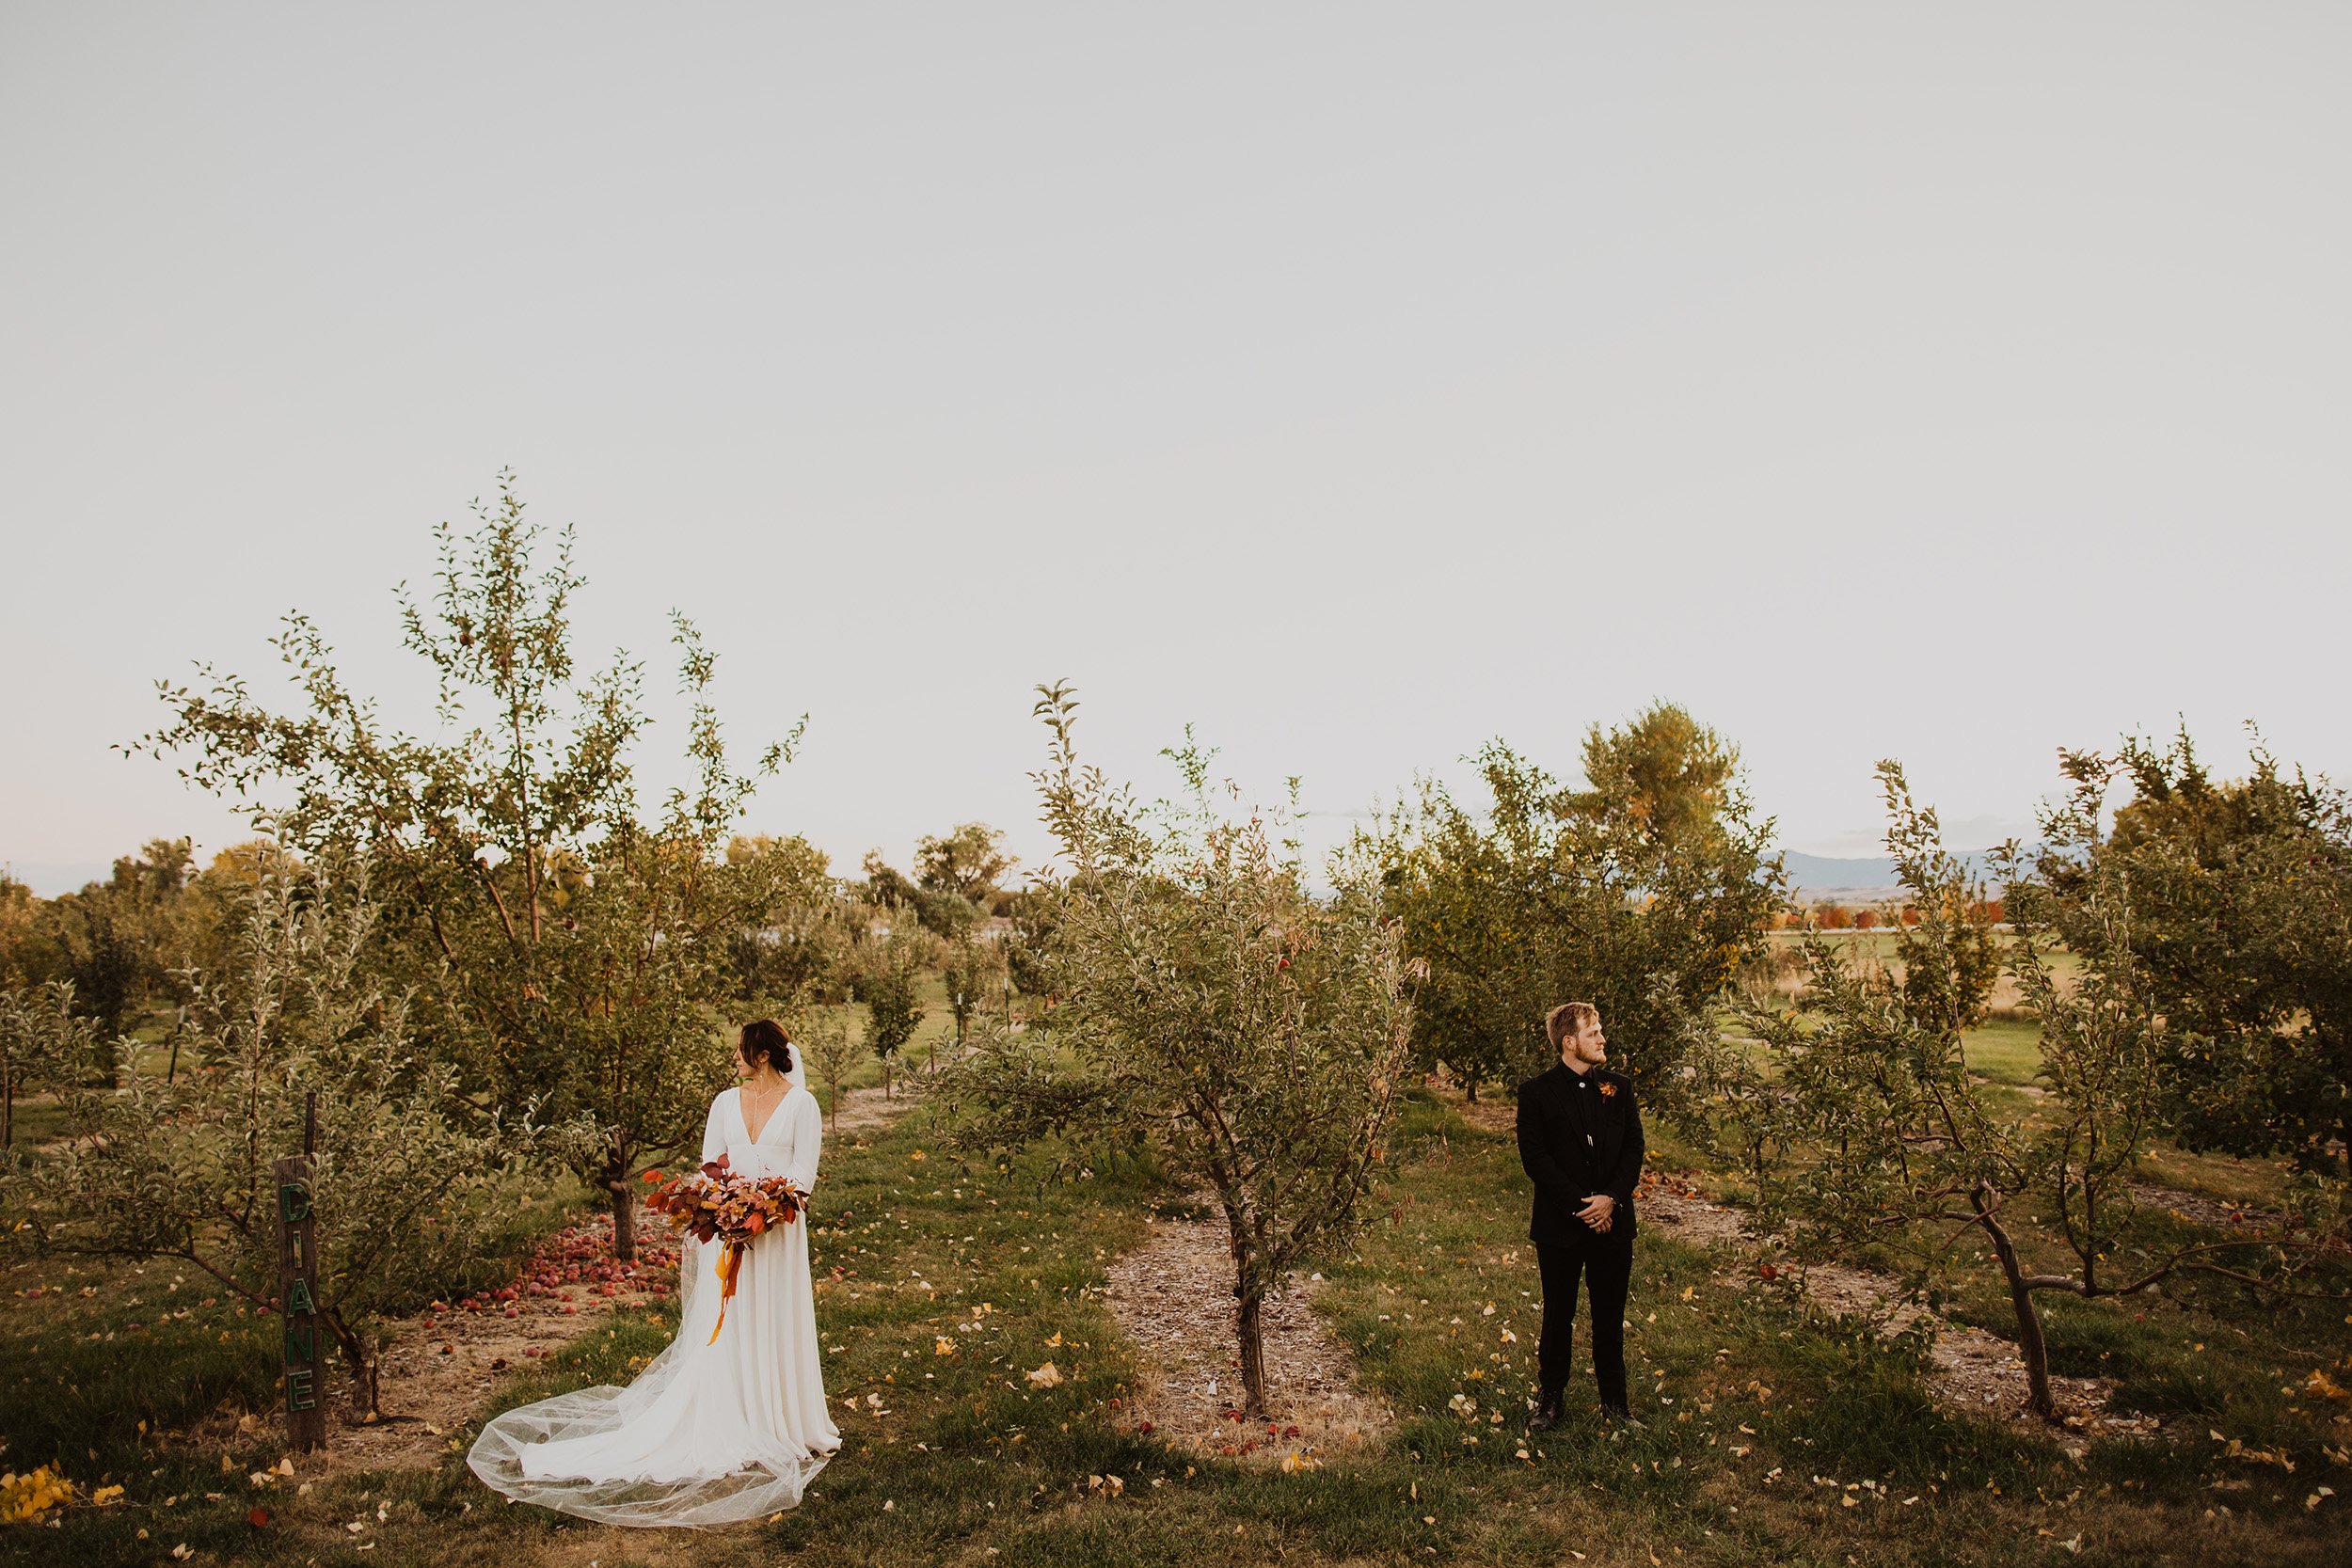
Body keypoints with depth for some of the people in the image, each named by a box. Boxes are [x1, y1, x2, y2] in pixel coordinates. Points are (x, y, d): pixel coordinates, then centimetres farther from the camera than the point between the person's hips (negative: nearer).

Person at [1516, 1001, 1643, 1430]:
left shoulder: (1619, 1087, 7)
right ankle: (1549, 1399, 22)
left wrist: (1612, 1197, -11)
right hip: (1560, 1224, -3)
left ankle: (1614, 1401, 26)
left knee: (1610, 1317, 12)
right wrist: (1580, 1204, -15)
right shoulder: (1536, 1092, -5)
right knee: (1558, 1317, 8)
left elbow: (1634, 1148, 4)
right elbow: (1535, 1158, -9)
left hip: (1612, 1220, 3)